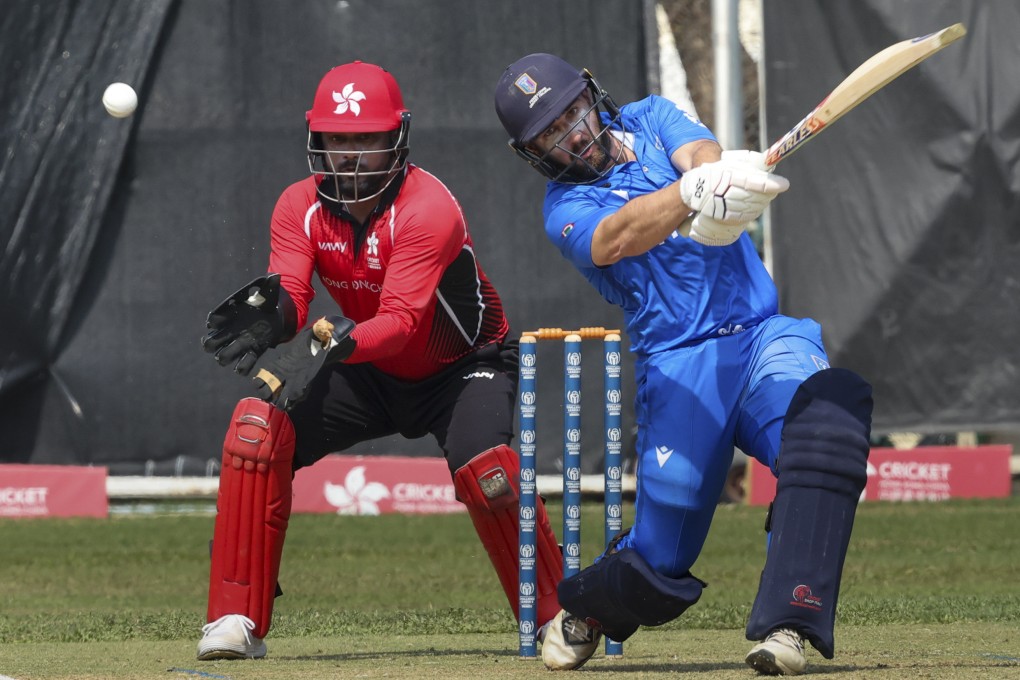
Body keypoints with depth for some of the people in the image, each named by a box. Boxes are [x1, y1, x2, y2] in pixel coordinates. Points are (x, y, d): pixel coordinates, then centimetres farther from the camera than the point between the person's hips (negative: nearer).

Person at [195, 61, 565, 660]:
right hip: (371, 372, 5)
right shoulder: (300, 207, -11)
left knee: (484, 466, -33)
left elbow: (402, 320, -38)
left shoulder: (427, 208, -28)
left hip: (462, 364, -5)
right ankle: (237, 624, -14)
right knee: (257, 426, -18)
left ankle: (559, 618, -13)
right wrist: (272, 313, -48)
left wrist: (342, 340, -57)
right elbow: (290, 301, -23)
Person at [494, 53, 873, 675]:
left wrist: (712, 193, -34)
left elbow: (701, 153, -9)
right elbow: (617, 238, -20)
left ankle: (784, 624, -37)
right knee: (659, 561, -5)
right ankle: (585, 607, 34)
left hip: (764, 336, 2)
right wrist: (695, 190, -40)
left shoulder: (651, 119, 14)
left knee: (830, 404, -33)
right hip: (678, 364, -2)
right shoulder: (566, 209, 4)